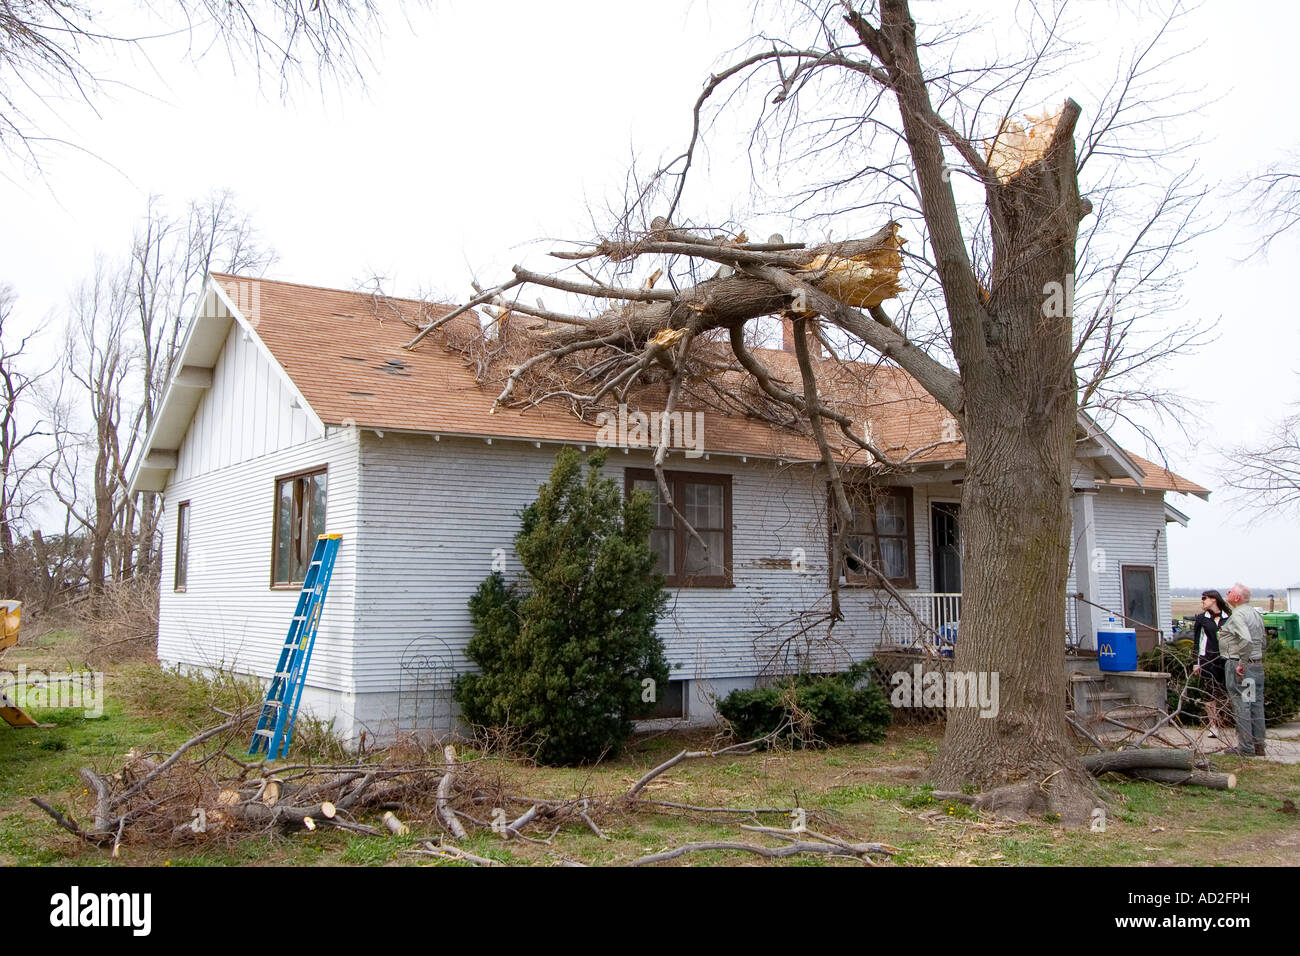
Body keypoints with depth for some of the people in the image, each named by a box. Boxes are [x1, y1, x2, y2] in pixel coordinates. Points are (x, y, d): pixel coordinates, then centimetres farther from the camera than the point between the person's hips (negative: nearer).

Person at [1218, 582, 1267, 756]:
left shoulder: (1238, 615, -16)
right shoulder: (1256, 614, 14)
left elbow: (1246, 640, -29)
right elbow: (1262, 642, 18)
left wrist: (1242, 664, -23)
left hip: (1239, 665, -9)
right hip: (1258, 664, 9)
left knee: (1241, 706, -3)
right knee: (1256, 704, 12)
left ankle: (1246, 747, -1)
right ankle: (1259, 745, 18)